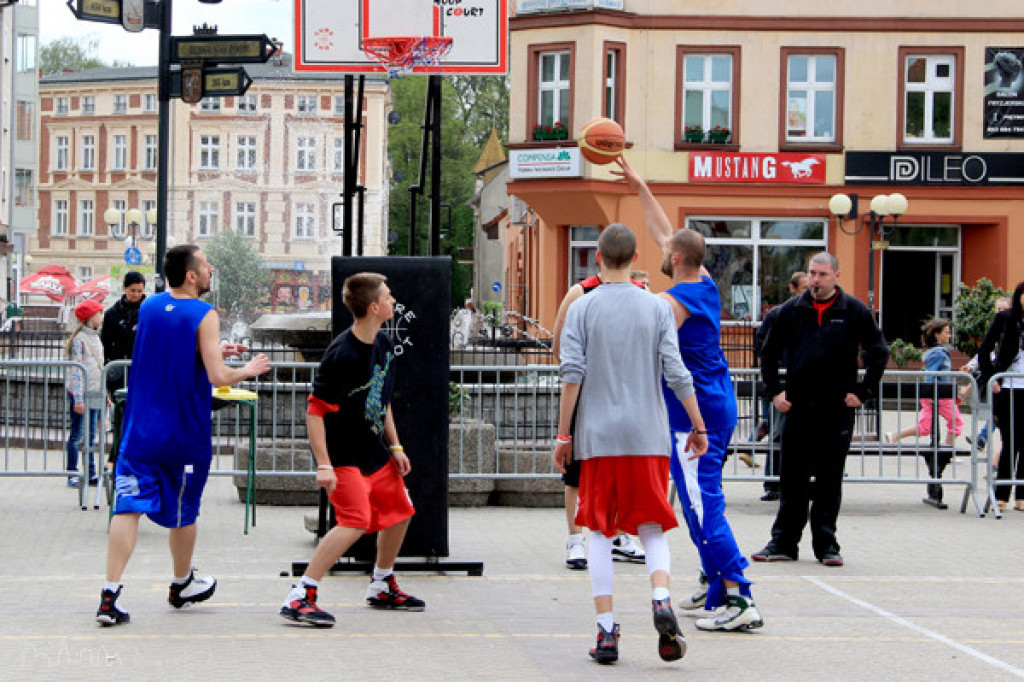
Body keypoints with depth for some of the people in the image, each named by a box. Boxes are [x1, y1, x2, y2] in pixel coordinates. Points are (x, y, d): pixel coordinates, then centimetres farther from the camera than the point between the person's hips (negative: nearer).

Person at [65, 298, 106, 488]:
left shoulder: (95, 337, 14)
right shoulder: (79, 339, -11)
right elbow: (76, 370, -16)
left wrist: (104, 394, 21)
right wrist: (78, 398, -20)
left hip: (94, 393, 8)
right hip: (80, 393, -8)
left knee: (91, 435, 10)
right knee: (76, 435, -2)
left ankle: (91, 473, 15)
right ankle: (72, 474, 3)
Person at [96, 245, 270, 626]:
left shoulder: (149, 307, 7)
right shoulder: (204, 315, -12)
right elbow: (217, 377, -18)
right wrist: (247, 370, 1)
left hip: (141, 429, 4)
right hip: (183, 433, -4)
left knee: (128, 507, -4)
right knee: (183, 511, 15)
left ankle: (111, 595, -15)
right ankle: (182, 584, 34)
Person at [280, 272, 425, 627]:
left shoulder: (383, 345, 6)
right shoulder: (341, 354, -22)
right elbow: (315, 411, -22)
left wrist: (394, 446, 15)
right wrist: (323, 465, -26)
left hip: (376, 452, 9)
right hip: (344, 456, -9)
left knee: (399, 511, 17)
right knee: (357, 521, -22)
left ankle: (382, 587, 39)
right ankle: (300, 597, -20)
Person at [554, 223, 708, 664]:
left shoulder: (582, 308, 1)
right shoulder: (657, 308, 3)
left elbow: (572, 375, -5)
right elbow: (676, 373, -2)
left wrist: (563, 436, 1)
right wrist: (698, 427, 6)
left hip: (598, 438, 0)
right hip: (648, 437, 0)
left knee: (600, 533, 6)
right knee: (652, 528, 6)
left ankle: (606, 632, 1)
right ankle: (661, 600, -20)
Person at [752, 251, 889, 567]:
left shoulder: (854, 312, 0)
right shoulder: (791, 310, 6)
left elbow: (879, 353, 5)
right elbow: (769, 353, 15)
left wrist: (862, 392, -1)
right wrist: (774, 391, 6)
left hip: (837, 411, -2)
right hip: (798, 408, 2)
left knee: (830, 481, 3)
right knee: (792, 481, 4)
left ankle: (826, 544, 9)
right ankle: (783, 543, 11)